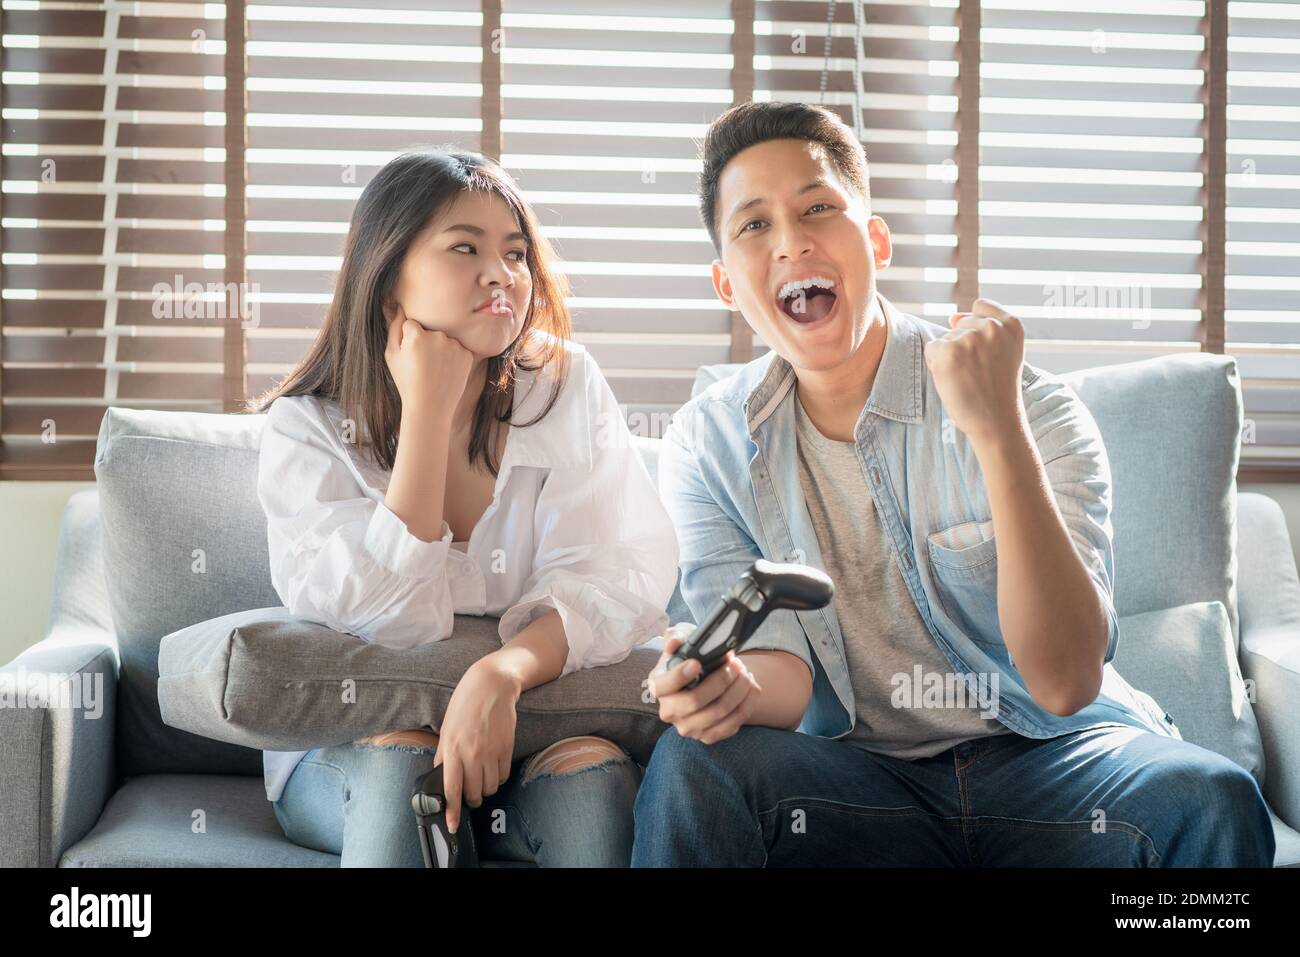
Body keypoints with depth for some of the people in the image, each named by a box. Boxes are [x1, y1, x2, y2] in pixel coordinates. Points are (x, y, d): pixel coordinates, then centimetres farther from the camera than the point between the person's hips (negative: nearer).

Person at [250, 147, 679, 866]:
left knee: (592, 768, -31)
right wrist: (427, 412, -20)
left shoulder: (567, 388, -3)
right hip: (350, 758, 0)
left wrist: (503, 674, -34)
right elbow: (385, 625, -19)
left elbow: (617, 577, -14)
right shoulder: (307, 428, -6)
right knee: (399, 761, -33)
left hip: (535, 729, 0)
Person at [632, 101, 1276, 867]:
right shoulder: (708, 448, -4)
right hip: (853, 775, 1)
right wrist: (740, 688, -31)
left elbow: (1065, 683, -22)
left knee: (1211, 799, -30)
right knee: (692, 767, -29)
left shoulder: (1037, 409, -12)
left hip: (1041, 753, 0)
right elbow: (787, 674, -5)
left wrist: (998, 431, -32)